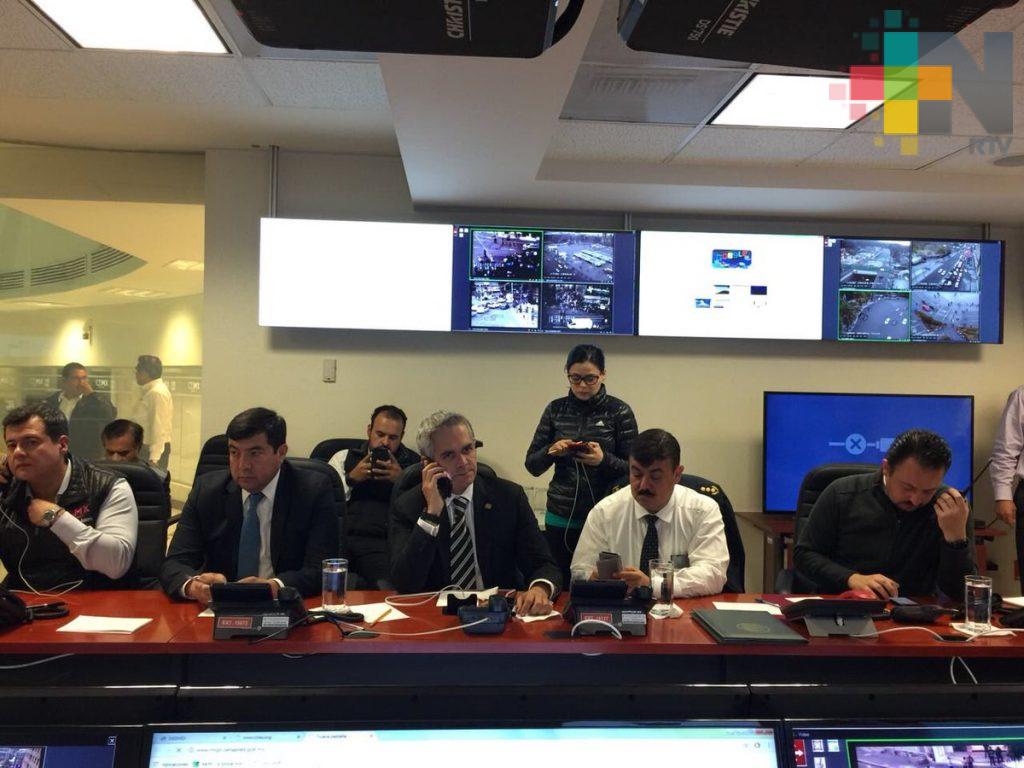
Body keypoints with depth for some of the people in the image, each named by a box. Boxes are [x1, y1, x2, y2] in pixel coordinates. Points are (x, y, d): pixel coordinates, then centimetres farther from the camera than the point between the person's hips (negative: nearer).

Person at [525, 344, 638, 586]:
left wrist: (604, 460, -20)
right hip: (561, 519, 2)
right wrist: (551, 451, -13)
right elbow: (532, 466, 7)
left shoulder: (619, 412, -2)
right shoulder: (555, 410, 5)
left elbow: (632, 469, -2)